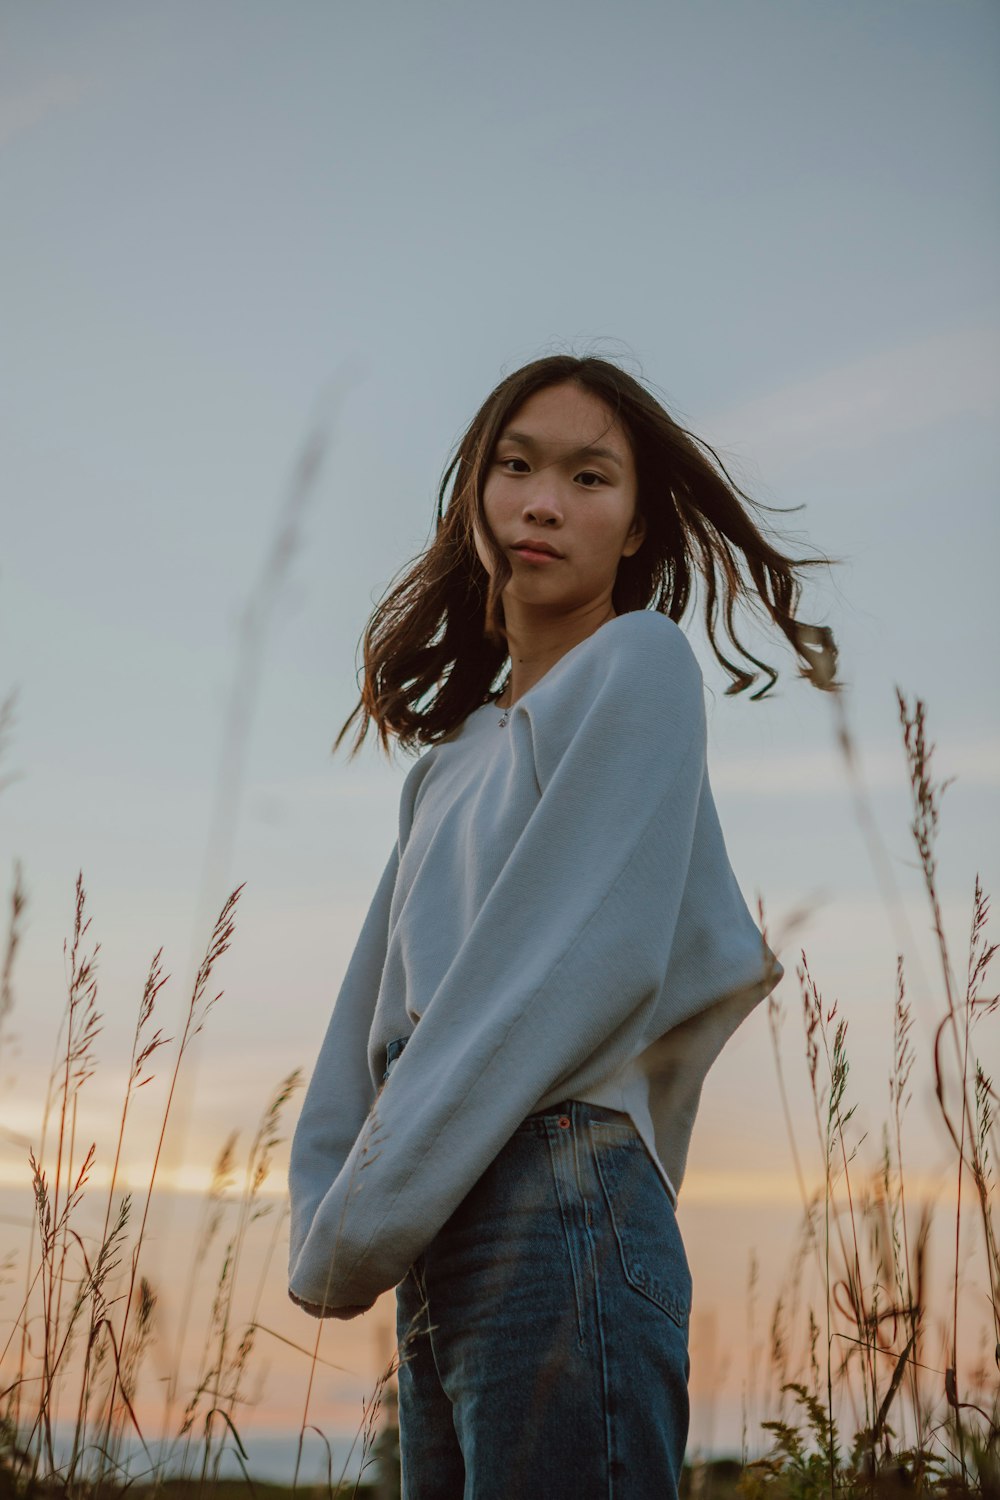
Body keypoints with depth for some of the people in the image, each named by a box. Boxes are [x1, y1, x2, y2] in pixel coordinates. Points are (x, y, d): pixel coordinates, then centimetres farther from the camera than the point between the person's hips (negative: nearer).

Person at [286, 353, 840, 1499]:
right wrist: (320, 1223, 0)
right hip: (438, 1253, 8)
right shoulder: (447, 764, 22)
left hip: (559, 1202, -8)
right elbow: (372, 1024, 16)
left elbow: (582, 956, -13)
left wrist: (358, 1227, -11)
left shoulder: (638, 661, -1)